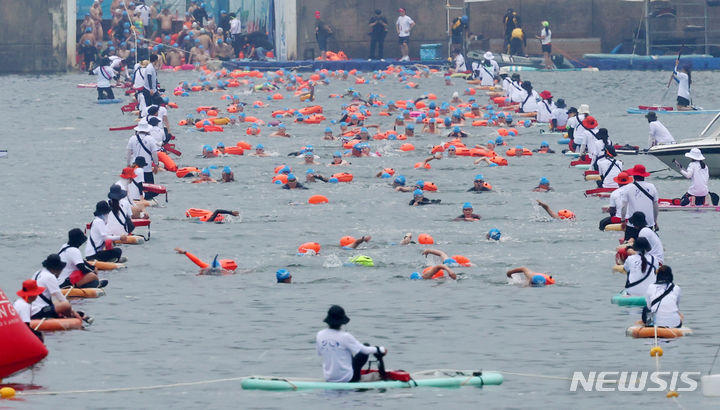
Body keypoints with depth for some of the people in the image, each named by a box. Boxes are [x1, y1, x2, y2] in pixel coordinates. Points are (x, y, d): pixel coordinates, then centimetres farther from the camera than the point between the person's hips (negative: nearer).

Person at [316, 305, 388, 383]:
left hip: (329, 378, 6)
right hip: (347, 378, -6)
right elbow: (365, 350, -12)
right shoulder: (344, 337, -22)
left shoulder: (319, 335, -8)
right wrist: (381, 350, 7)